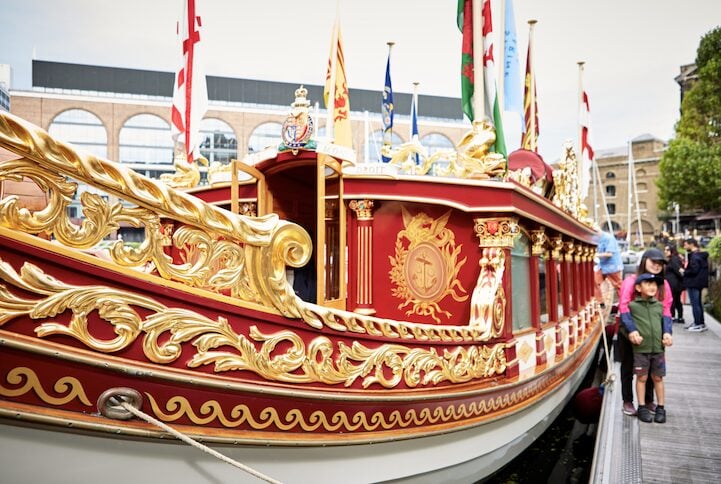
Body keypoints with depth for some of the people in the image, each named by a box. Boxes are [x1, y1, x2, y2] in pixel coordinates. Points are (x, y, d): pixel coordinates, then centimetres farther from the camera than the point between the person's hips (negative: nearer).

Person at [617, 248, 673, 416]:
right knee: (628, 367, 9)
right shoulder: (631, 281, -15)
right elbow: (623, 308, -21)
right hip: (628, 333, -4)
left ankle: (648, 400, 31)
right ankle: (627, 402, 21)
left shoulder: (664, 284, -1)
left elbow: (666, 310, -4)